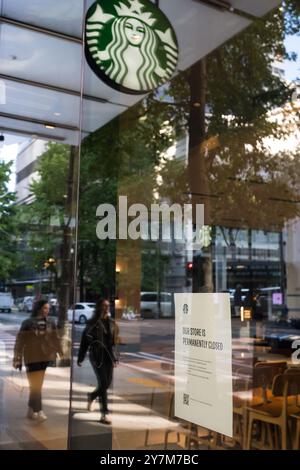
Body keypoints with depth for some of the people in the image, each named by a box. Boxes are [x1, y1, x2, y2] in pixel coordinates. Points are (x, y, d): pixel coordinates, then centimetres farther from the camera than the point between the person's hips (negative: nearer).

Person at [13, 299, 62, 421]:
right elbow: (20, 342, -7)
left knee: (36, 385, 12)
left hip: (45, 357, 4)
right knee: (35, 385, -1)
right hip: (32, 358, -4)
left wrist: (61, 354, 6)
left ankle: (31, 410, 24)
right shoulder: (28, 323, -8)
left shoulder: (50, 324, 5)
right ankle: (38, 411, 2)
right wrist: (17, 359, -9)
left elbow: (56, 340, 8)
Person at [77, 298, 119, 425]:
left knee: (108, 383, 7)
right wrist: (80, 358, -1)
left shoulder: (111, 322, 9)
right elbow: (84, 340, -2)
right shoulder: (93, 322, -5)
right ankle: (104, 415, -1)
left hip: (108, 355, 5)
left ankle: (92, 396, 39)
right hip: (97, 356, -5)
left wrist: (115, 357, 11)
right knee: (103, 384, -9)